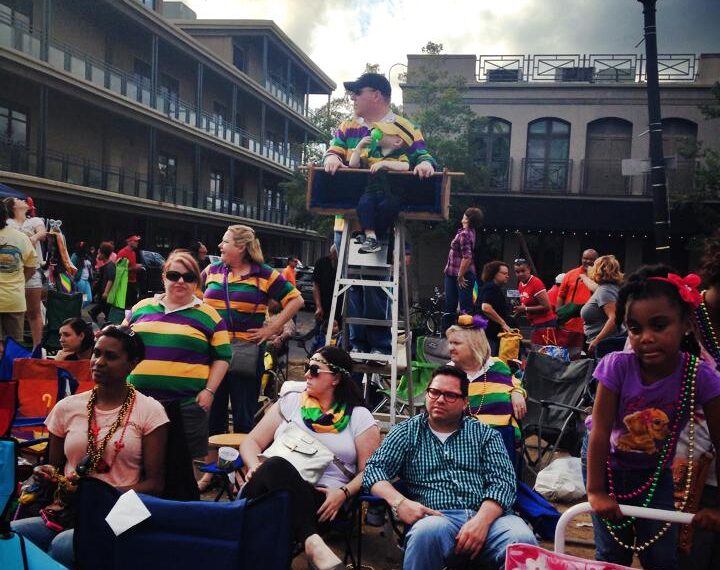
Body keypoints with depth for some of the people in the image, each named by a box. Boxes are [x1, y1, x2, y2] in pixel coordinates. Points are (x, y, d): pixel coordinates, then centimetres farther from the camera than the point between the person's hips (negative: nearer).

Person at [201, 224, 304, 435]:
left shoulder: (265, 274, -3)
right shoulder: (212, 270, 8)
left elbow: (296, 300, -1)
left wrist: (272, 328, -7)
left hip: (246, 352, -3)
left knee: (244, 417, 6)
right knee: (212, 412, 13)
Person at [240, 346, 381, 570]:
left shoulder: (359, 417, 9)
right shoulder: (290, 402, 17)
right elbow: (251, 441, 17)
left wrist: (343, 493, -14)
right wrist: (256, 466, -5)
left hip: (323, 498, -3)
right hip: (275, 486, 3)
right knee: (276, 465, -36)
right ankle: (312, 541, -45)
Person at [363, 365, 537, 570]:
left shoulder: (485, 434, 16)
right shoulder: (407, 432, 16)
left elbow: (502, 480, 4)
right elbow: (374, 468, 6)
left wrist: (482, 520, -16)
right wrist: (399, 502, -14)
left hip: (487, 516, 1)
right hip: (437, 517, 0)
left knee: (522, 540, -33)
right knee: (428, 531, -37)